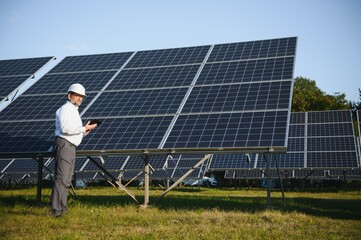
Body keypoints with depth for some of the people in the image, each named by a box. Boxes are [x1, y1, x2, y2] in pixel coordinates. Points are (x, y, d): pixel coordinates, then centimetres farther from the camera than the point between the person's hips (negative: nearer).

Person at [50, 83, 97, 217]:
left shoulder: (74, 111, 26)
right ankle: (55, 209, -15)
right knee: (62, 178, -14)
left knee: (67, 180, 12)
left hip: (71, 146, 10)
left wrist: (87, 129, 11)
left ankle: (61, 207, 17)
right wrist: (84, 128, -14)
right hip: (64, 145, -10)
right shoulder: (65, 109, -4)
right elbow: (65, 128, -19)